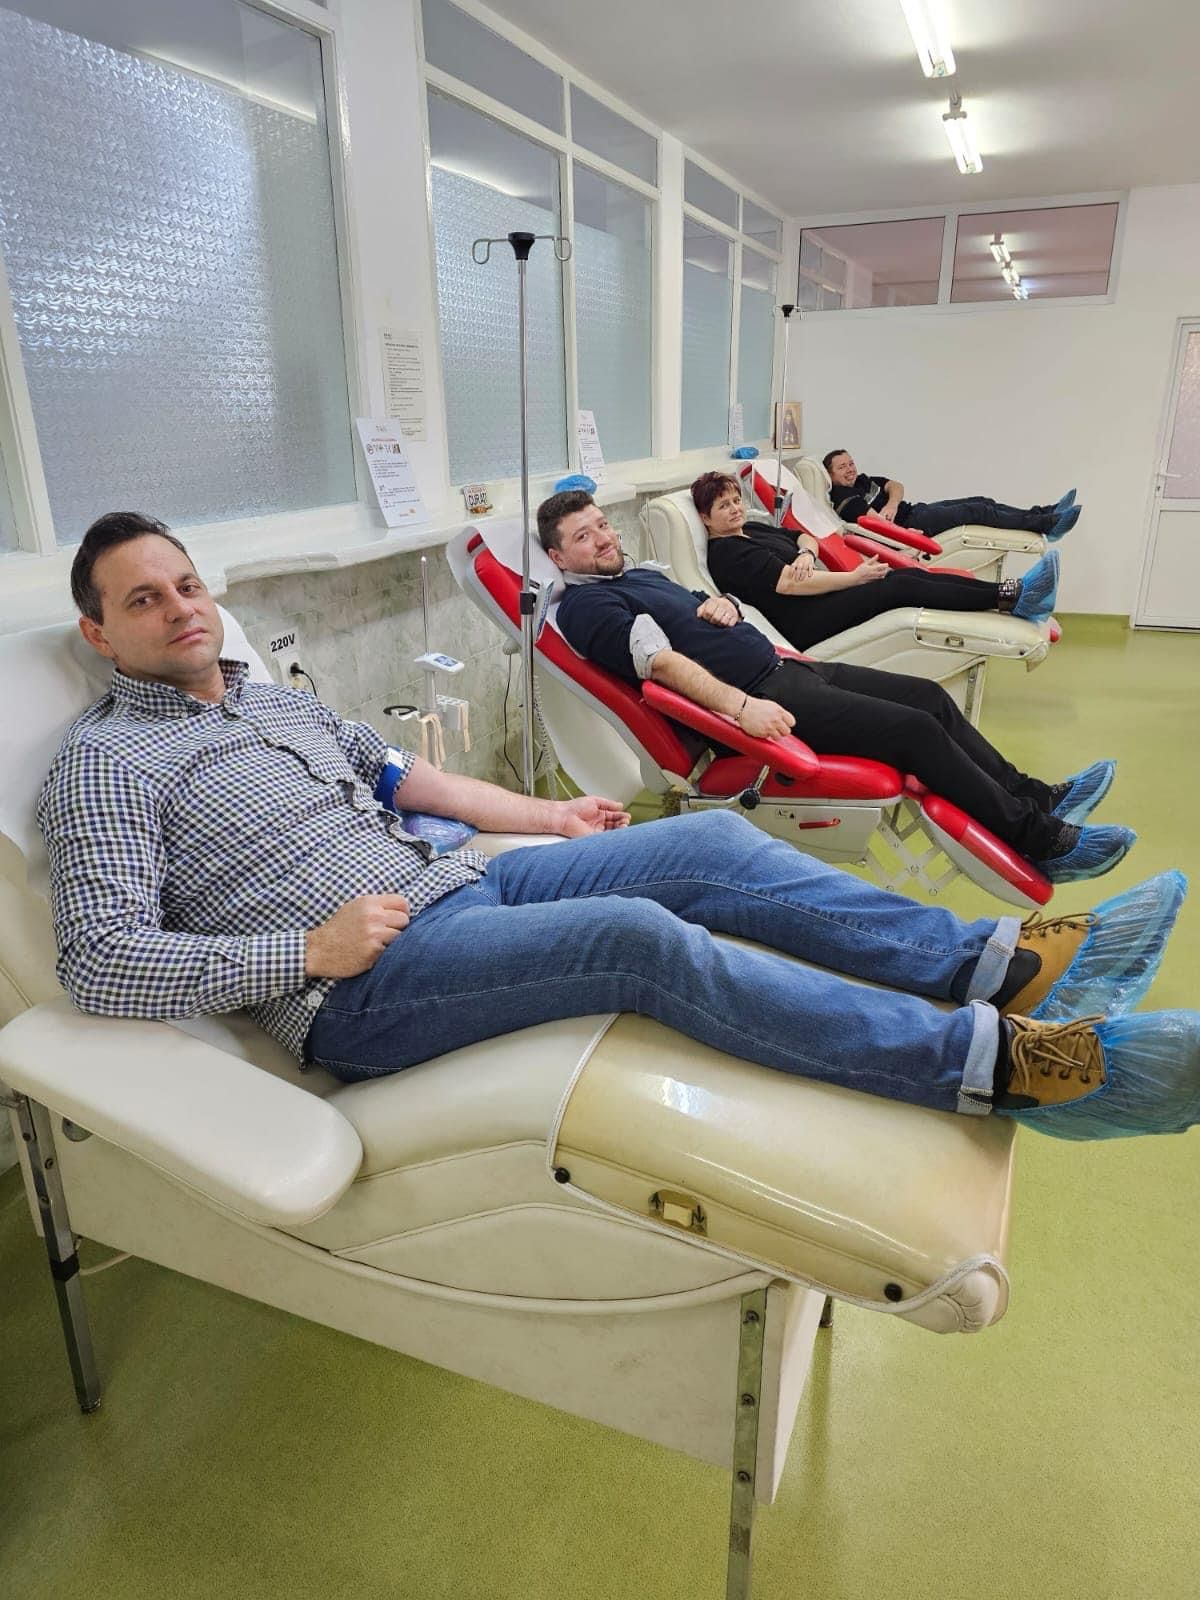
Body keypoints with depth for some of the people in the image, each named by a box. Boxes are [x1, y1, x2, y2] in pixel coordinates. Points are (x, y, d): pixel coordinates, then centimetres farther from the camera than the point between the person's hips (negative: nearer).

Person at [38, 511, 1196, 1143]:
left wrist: (540, 816, 17)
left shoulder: (273, 696, 20)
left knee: (711, 846, -8)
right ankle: (1002, 1063, -27)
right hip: (361, 988, -7)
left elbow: (393, 775, 26)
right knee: (641, 938, -30)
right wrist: (309, 949, -18)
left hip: (449, 885, 8)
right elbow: (100, 962, -11)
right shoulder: (105, 762, -1)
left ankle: (996, 963, -6)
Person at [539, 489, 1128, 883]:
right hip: (757, 696, -10)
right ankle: (1041, 843, -3)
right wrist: (739, 705, -31)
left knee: (930, 696, 6)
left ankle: (1035, 797, 17)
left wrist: (721, 604, 3)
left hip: (782, 666, 10)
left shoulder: (641, 574, 22)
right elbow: (660, 661, -21)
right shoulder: (586, 604, -7)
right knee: (915, 730, -15)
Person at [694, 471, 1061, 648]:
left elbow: (805, 537, 22)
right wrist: (856, 577, -13)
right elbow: (789, 584, -19)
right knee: (902, 586, -19)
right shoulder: (725, 553, -11)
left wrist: (805, 554, -5)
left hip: (817, 600, 9)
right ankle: (1011, 597, -16)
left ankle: (1013, 593, -12)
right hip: (801, 624, -9)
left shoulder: (752, 529, 19)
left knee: (913, 574, -6)